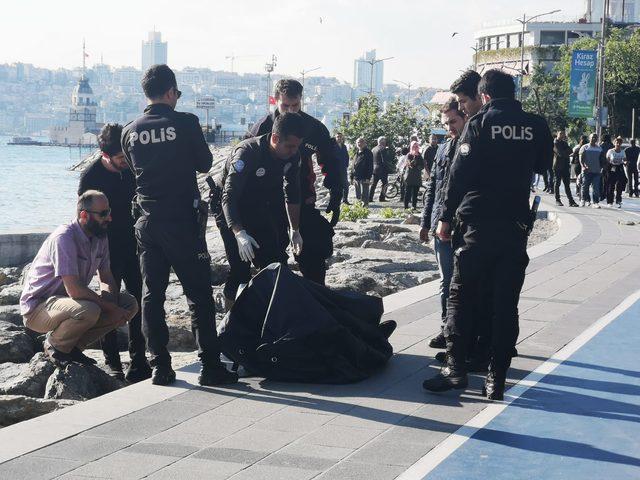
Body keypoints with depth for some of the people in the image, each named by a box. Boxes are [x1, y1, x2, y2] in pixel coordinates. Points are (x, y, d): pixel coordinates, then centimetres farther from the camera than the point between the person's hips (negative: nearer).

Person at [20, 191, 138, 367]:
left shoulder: (100, 237, 1)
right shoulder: (64, 237, -25)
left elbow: (107, 278, 9)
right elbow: (74, 290, -30)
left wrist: (112, 304, -12)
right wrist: (111, 308, -23)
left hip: (69, 301, 9)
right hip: (37, 307, -8)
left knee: (130, 304, -3)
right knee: (89, 311, -37)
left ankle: (72, 346, 4)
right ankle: (55, 345, -6)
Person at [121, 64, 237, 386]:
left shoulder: (130, 131, 3)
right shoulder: (185, 123, -9)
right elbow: (205, 164, 1)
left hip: (147, 222, 4)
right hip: (183, 220, -4)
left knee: (152, 294, 9)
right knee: (199, 293, 1)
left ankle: (160, 366, 9)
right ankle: (210, 366, 0)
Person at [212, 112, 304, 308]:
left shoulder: (292, 155, -14)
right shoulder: (246, 153, -34)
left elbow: (292, 193, 1)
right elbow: (229, 198, -38)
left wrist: (295, 230, 2)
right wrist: (239, 234, -49)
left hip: (257, 207, 6)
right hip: (229, 209, -6)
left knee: (274, 261, 5)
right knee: (240, 266, -15)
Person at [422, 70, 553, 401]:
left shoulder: (479, 123, -5)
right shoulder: (536, 125, 5)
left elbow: (460, 173, -8)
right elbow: (543, 166, 20)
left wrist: (446, 217, -2)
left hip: (478, 224, -3)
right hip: (517, 225, 3)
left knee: (461, 296, 7)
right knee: (506, 304, 5)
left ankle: (456, 369, 3)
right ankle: (496, 379, 4)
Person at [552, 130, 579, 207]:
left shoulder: (564, 143, 19)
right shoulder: (555, 143, -3)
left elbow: (570, 151, 8)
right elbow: (560, 153, -14)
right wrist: (567, 153, 0)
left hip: (565, 166, 5)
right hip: (557, 166, -5)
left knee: (567, 184, 1)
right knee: (557, 183, 1)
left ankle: (571, 201, -4)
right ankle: (557, 200, 9)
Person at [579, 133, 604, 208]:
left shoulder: (599, 149, 14)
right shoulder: (584, 147, 3)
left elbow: (601, 160, 19)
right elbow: (581, 159, -3)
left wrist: (601, 169, 7)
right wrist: (583, 167, -19)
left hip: (596, 171, 2)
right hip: (587, 171, -2)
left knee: (596, 187, -6)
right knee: (585, 186, 1)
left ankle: (596, 202, -6)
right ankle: (583, 200, 20)